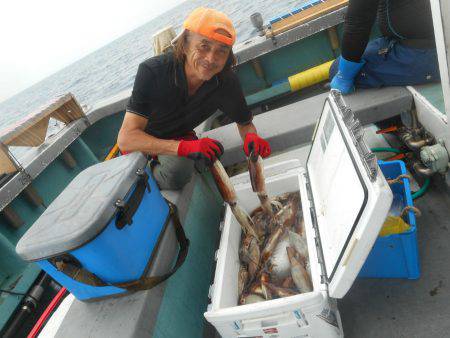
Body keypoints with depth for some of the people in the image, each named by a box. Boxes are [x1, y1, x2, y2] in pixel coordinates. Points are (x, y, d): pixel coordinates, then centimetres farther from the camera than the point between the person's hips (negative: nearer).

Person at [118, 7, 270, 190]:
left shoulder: (227, 82, -22)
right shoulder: (152, 71, -32)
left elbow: (245, 123, -5)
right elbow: (125, 139, -37)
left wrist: (251, 137, -31)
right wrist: (184, 147, -52)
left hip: (181, 137, 4)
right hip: (140, 142, -4)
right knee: (177, 170, -31)